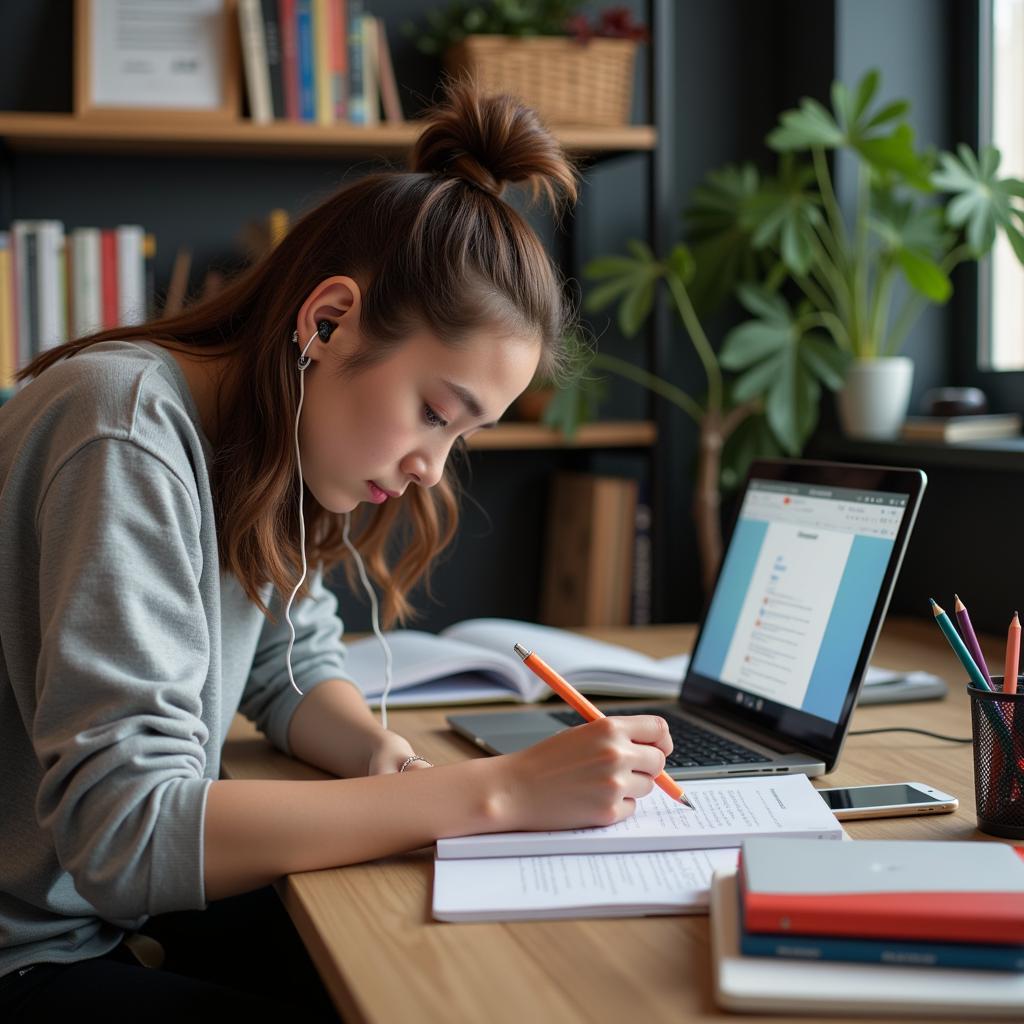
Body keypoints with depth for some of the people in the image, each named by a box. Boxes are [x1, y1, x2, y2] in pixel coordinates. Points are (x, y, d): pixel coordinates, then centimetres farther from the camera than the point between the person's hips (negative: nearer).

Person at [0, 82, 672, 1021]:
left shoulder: (266, 448, 0)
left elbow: (293, 668, 11)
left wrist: (384, 759, -12)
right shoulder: (130, 438, -25)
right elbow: (122, 834, -31)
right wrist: (501, 791, -31)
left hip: (126, 909, 7)